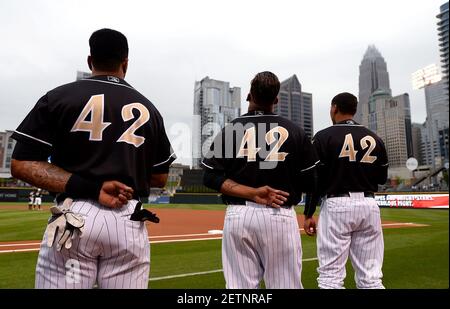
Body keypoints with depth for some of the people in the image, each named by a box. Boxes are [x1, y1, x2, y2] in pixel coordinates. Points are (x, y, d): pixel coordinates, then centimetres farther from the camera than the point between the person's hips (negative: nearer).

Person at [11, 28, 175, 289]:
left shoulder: (58, 97, 5)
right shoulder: (148, 109, 9)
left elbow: (22, 166, -3)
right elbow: (160, 178, 11)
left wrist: (89, 188, -10)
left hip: (73, 218, -1)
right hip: (130, 222, 2)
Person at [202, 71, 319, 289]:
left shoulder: (230, 129, 5)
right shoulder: (294, 131, 3)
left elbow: (211, 178, -3)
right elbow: (310, 183, 1)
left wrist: (251, 193, -9)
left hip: (238, 215, 1)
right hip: (280, 216, 0)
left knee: (239, 286, 10)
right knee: (286, 285, 10)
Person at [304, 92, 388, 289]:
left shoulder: (324, 136, -3)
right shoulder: (374, 139, 9)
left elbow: (315, 178, -7)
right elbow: (382, 178, 14)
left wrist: (308, 214, -2)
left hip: (336, 205, -4)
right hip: (369, 205, 5)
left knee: (331, 276, 1)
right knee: (371, 278, 11)